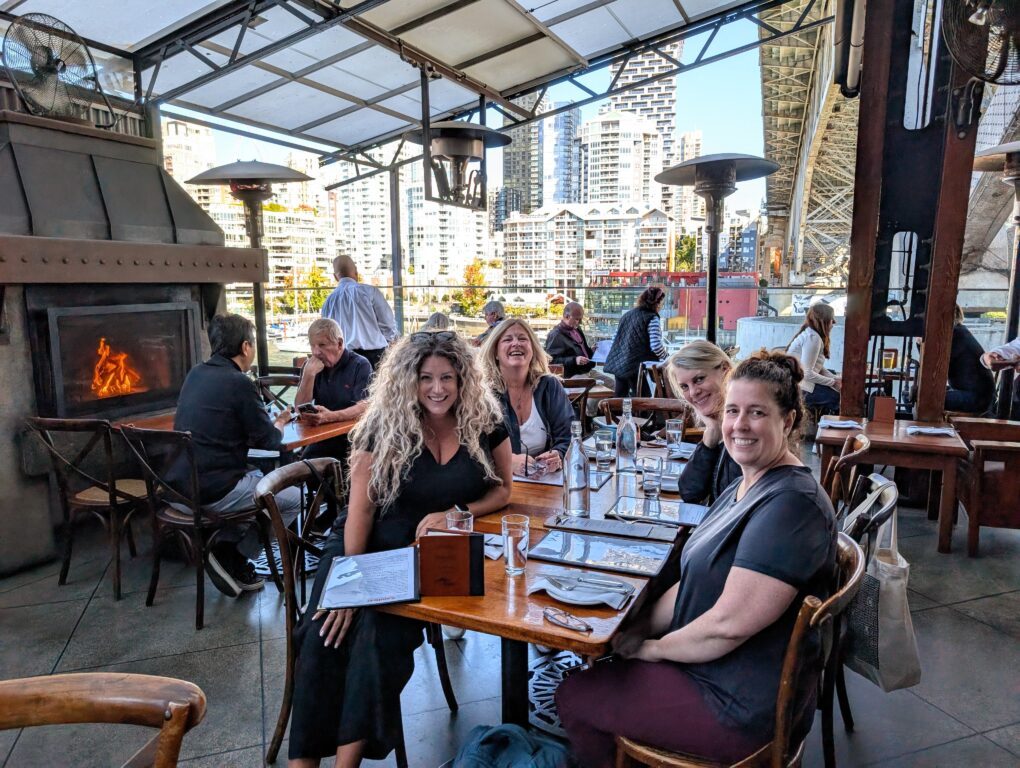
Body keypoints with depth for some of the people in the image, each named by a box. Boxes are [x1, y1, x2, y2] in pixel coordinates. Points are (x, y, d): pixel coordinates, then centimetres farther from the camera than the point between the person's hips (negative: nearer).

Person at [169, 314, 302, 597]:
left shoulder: (195, 374, 9)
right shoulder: (238, 383, -16)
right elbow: (269, 441, -10)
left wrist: (269, 420, 15)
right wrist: (280, 423, 12)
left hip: (179, 486, 9)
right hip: (212, 493, -9)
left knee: (257, 476, 31)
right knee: (294, 499, 7)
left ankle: (227, 547, 18)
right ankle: (233, 555, 6)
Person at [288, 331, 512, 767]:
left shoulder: (484, 424, -4)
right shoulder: (385, 426, -8)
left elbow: (501, 490, 4)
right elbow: (361, 506, -9)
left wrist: (455, 512, -15)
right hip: (366, 545, 0)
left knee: (383, 633, -25)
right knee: (326, 630, -22)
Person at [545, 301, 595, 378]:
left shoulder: (577, 330, 21)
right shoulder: (555, 335, -8)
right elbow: (552, 360, -17)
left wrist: (593, 351, 14)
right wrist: (574, 360, -27)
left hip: (588, 372, 9)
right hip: (572, 377, -9)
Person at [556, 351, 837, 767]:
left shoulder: (791, 504, -26)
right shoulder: (744, 488, 7)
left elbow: (729, 623, -29)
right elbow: (694, 581, 9)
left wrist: (654, 647, -13)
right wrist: (636, 632, -2)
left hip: (743, 707, -9)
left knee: (573, 697, 0)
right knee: (598, 667, 17)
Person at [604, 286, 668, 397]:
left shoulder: (627, 314, 13)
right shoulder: (652, 318, -10)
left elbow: (618, 337, 20)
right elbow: (656, 346, -17)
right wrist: (665, 357, 2)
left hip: (618, 364, 7)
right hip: (637, 367, -7)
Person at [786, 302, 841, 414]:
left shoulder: (810, 334, 12)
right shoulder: (813, 338, -18)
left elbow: (819, 368, 14)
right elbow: (806, 373, -23)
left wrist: (836, 379, 1)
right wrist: (833, 382, -13)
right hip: (800, 389, -10)